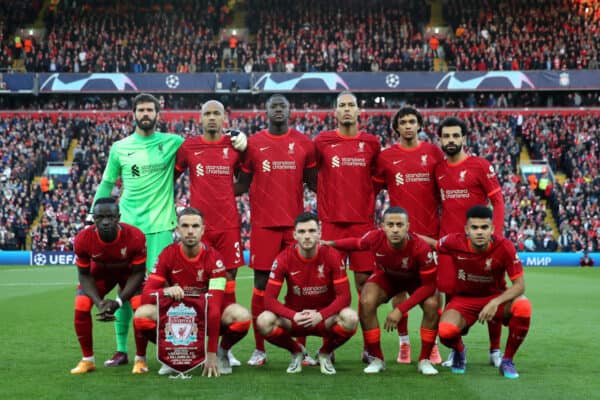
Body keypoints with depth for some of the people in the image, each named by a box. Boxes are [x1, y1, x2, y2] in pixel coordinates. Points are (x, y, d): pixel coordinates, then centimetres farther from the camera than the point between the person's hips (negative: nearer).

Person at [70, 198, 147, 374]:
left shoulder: (135, 236, -35)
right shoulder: (83, 239, -30)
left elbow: (137, 273, -21)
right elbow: (85, 274, -15)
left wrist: (118, 302, -29)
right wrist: (98, 302, -29)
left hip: (128, 272, -1)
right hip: (100, 271, 2)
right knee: (81, 306, -17)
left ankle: (140, 359, -2)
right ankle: (87, 359, 2)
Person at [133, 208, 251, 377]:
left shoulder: (213, 258, -19)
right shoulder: (168, 255, -12)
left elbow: (215, 306, -25)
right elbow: (146, 295, -15)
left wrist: (211, 354, -30)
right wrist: (166, 291, -40)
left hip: (206, 315, -1)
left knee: (242, 316, -32)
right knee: (142, 314, -27)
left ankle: (222, 352, 0)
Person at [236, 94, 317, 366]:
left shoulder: (303, 143, 7)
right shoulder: (253, 143, 5)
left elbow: (314, 181, 13)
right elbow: (242, 184, 10)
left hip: (295, 222, 1)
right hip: (263, 224, -1)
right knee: (262, 284, 0)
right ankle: (259, 349, 9)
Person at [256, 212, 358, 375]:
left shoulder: (332, 256, -14)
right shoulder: (284, 259, -13)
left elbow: (344, 296, -15)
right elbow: (269, 299, -15)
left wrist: (320, 315, -31)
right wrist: (294, 316, -32)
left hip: (324, 318, 0)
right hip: (294, 317, 0)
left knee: (350, 318, -33)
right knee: (264, 321, -30)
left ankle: (325, 353, 1)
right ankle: (296, 351, 3)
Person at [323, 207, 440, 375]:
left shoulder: (420, 247, -39)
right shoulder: (375, 238, -32)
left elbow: (429, 285, -30)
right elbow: (356, 243, -4)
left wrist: (400, 309, -34)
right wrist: (330, 244, -14)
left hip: (416, 280, -2)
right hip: (386, 276, 2)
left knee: (432, 304, -29)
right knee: (366, 302, -26)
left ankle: (424, 360, -9)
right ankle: (376, 359, -7)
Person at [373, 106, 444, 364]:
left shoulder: (433, 152, 6)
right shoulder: (386, 157, 4)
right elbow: (372, 189, 9)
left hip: (430, 231, 1)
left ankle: (432, 343, 11)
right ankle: (403, 342, 12)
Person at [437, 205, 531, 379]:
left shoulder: (504, 246, -21)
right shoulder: (455, 242, -18)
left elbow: (519, 284, -20)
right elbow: (433, 244, 5)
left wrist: (495, 303, -33)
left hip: (496, 297, 0)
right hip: (463, 299, 0)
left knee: (523, 307, -33)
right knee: (446, 332, -32)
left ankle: (507, 360, -7)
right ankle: (459, 351, 11)